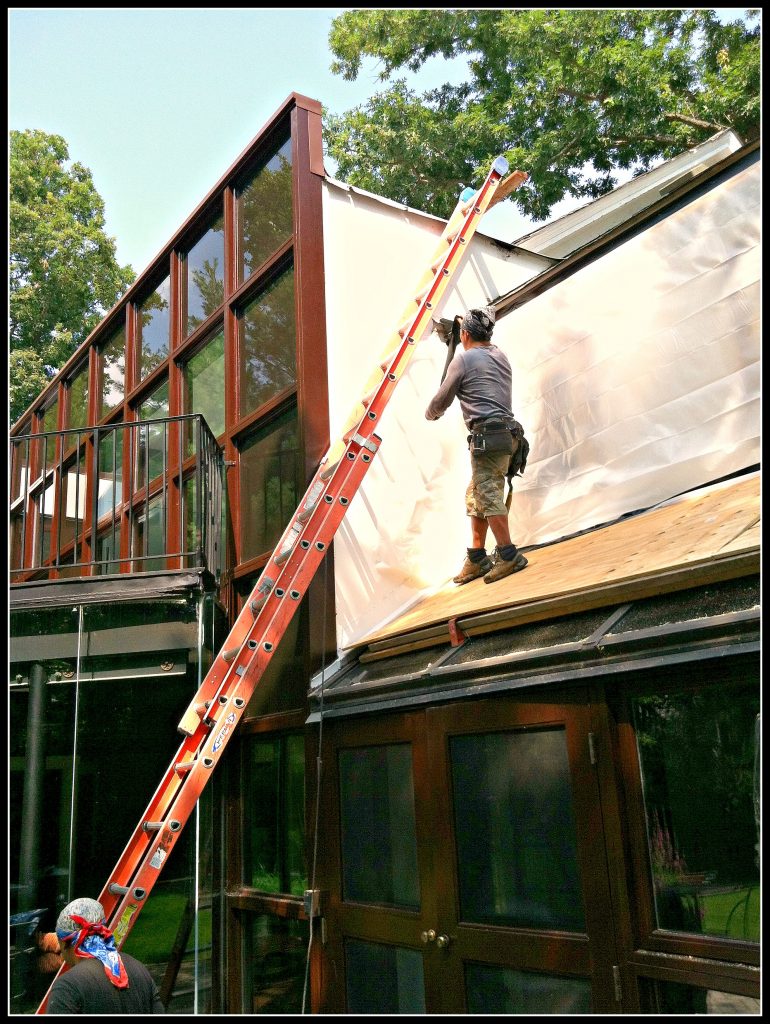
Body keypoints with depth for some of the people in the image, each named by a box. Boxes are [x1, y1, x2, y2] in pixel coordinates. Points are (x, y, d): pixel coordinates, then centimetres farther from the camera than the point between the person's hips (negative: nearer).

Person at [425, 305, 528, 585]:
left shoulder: (463, 359, -3)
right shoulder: (500, 355, 19)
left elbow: (442, 400, 4)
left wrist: (430, 414, 26)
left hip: (486, 434, -9)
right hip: (504, 433, 9)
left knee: (488, 495, -9)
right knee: (476, 496, 13)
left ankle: (509, 555, -11)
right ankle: (477, 559, 18)